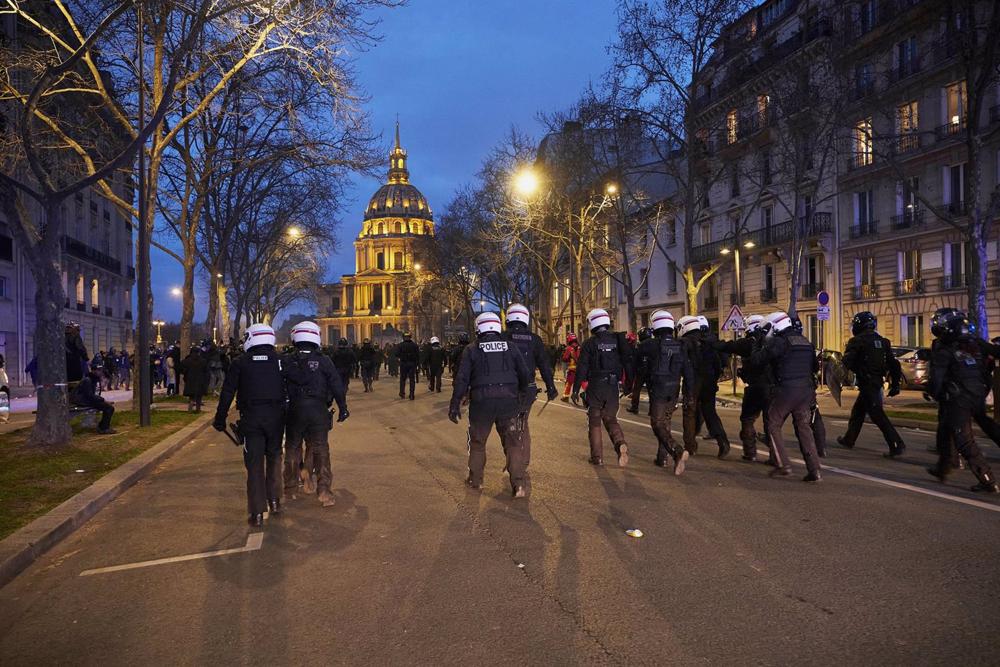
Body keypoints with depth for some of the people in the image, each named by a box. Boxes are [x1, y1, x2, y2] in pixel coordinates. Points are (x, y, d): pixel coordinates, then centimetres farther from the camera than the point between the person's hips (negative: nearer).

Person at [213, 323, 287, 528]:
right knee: (274, 459, 19)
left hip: (251, 418, -2)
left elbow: (227, 393, 0)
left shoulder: (240, 362, -1)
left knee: (254, 464, 3)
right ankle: (274, 501, 21)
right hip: (276, 417, 2)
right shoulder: (280, 361, 2)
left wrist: (220, 418, 7)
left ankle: (257, 513, 3)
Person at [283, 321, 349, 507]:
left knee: (292, 450, 17)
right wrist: (342, 408, 4)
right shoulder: (324, 361, -3)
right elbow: (337, 385, -4)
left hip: (294, 410, 2)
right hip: (318, 411, -1)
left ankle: (290, 489, 27)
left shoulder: (287, 361, 1)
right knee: (320, 450, 6)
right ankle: (323, 490, 1)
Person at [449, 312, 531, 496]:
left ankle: (475, 480, 26)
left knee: (477, 442, 16)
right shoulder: (510, 348, 6)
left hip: (481, 401, -1)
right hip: (508, 400, 1)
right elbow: (525, 375, 9)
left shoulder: (472, 351, 0)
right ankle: (518, 485, -3)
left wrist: (455, 404, 0)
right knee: (512, 443, 6)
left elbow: (462, 379, -5)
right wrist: (520, 392, 27)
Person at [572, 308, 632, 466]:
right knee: (610, 418, 15)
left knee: (595, 421, 9)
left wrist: (575, 390, -5)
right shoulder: (618, 340, 4)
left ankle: (597, 456, 9)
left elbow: (581, 368, -9)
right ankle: (621, 443, -12)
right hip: (613, 386, 3)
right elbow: (628, 363, 4)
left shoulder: (590, 343, -7)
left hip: (595, 386, -3)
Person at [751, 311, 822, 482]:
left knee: (773, 426, 7)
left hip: (786, 390, -6)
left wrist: (761, 345, 10)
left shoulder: (778, 342, -8)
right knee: (804, 428, 10)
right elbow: (815, 367, 24)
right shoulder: (806, 342, 15)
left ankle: (783, 465, 1)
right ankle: (814, 470, 4)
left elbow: (756, 360, -6)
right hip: (806, 390, 6)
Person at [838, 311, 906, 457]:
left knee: (877, 416, -5)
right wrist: (895, 384, 13)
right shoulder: (883, 341, 9)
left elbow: (847, 362, -18)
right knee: (857, 411, 20)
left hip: (866, 384, -8)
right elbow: (894, 363, 9)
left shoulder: (857, 341, -12)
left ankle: (897, 446, -8)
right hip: (877, 383, 8)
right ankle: (849, 439, 30)